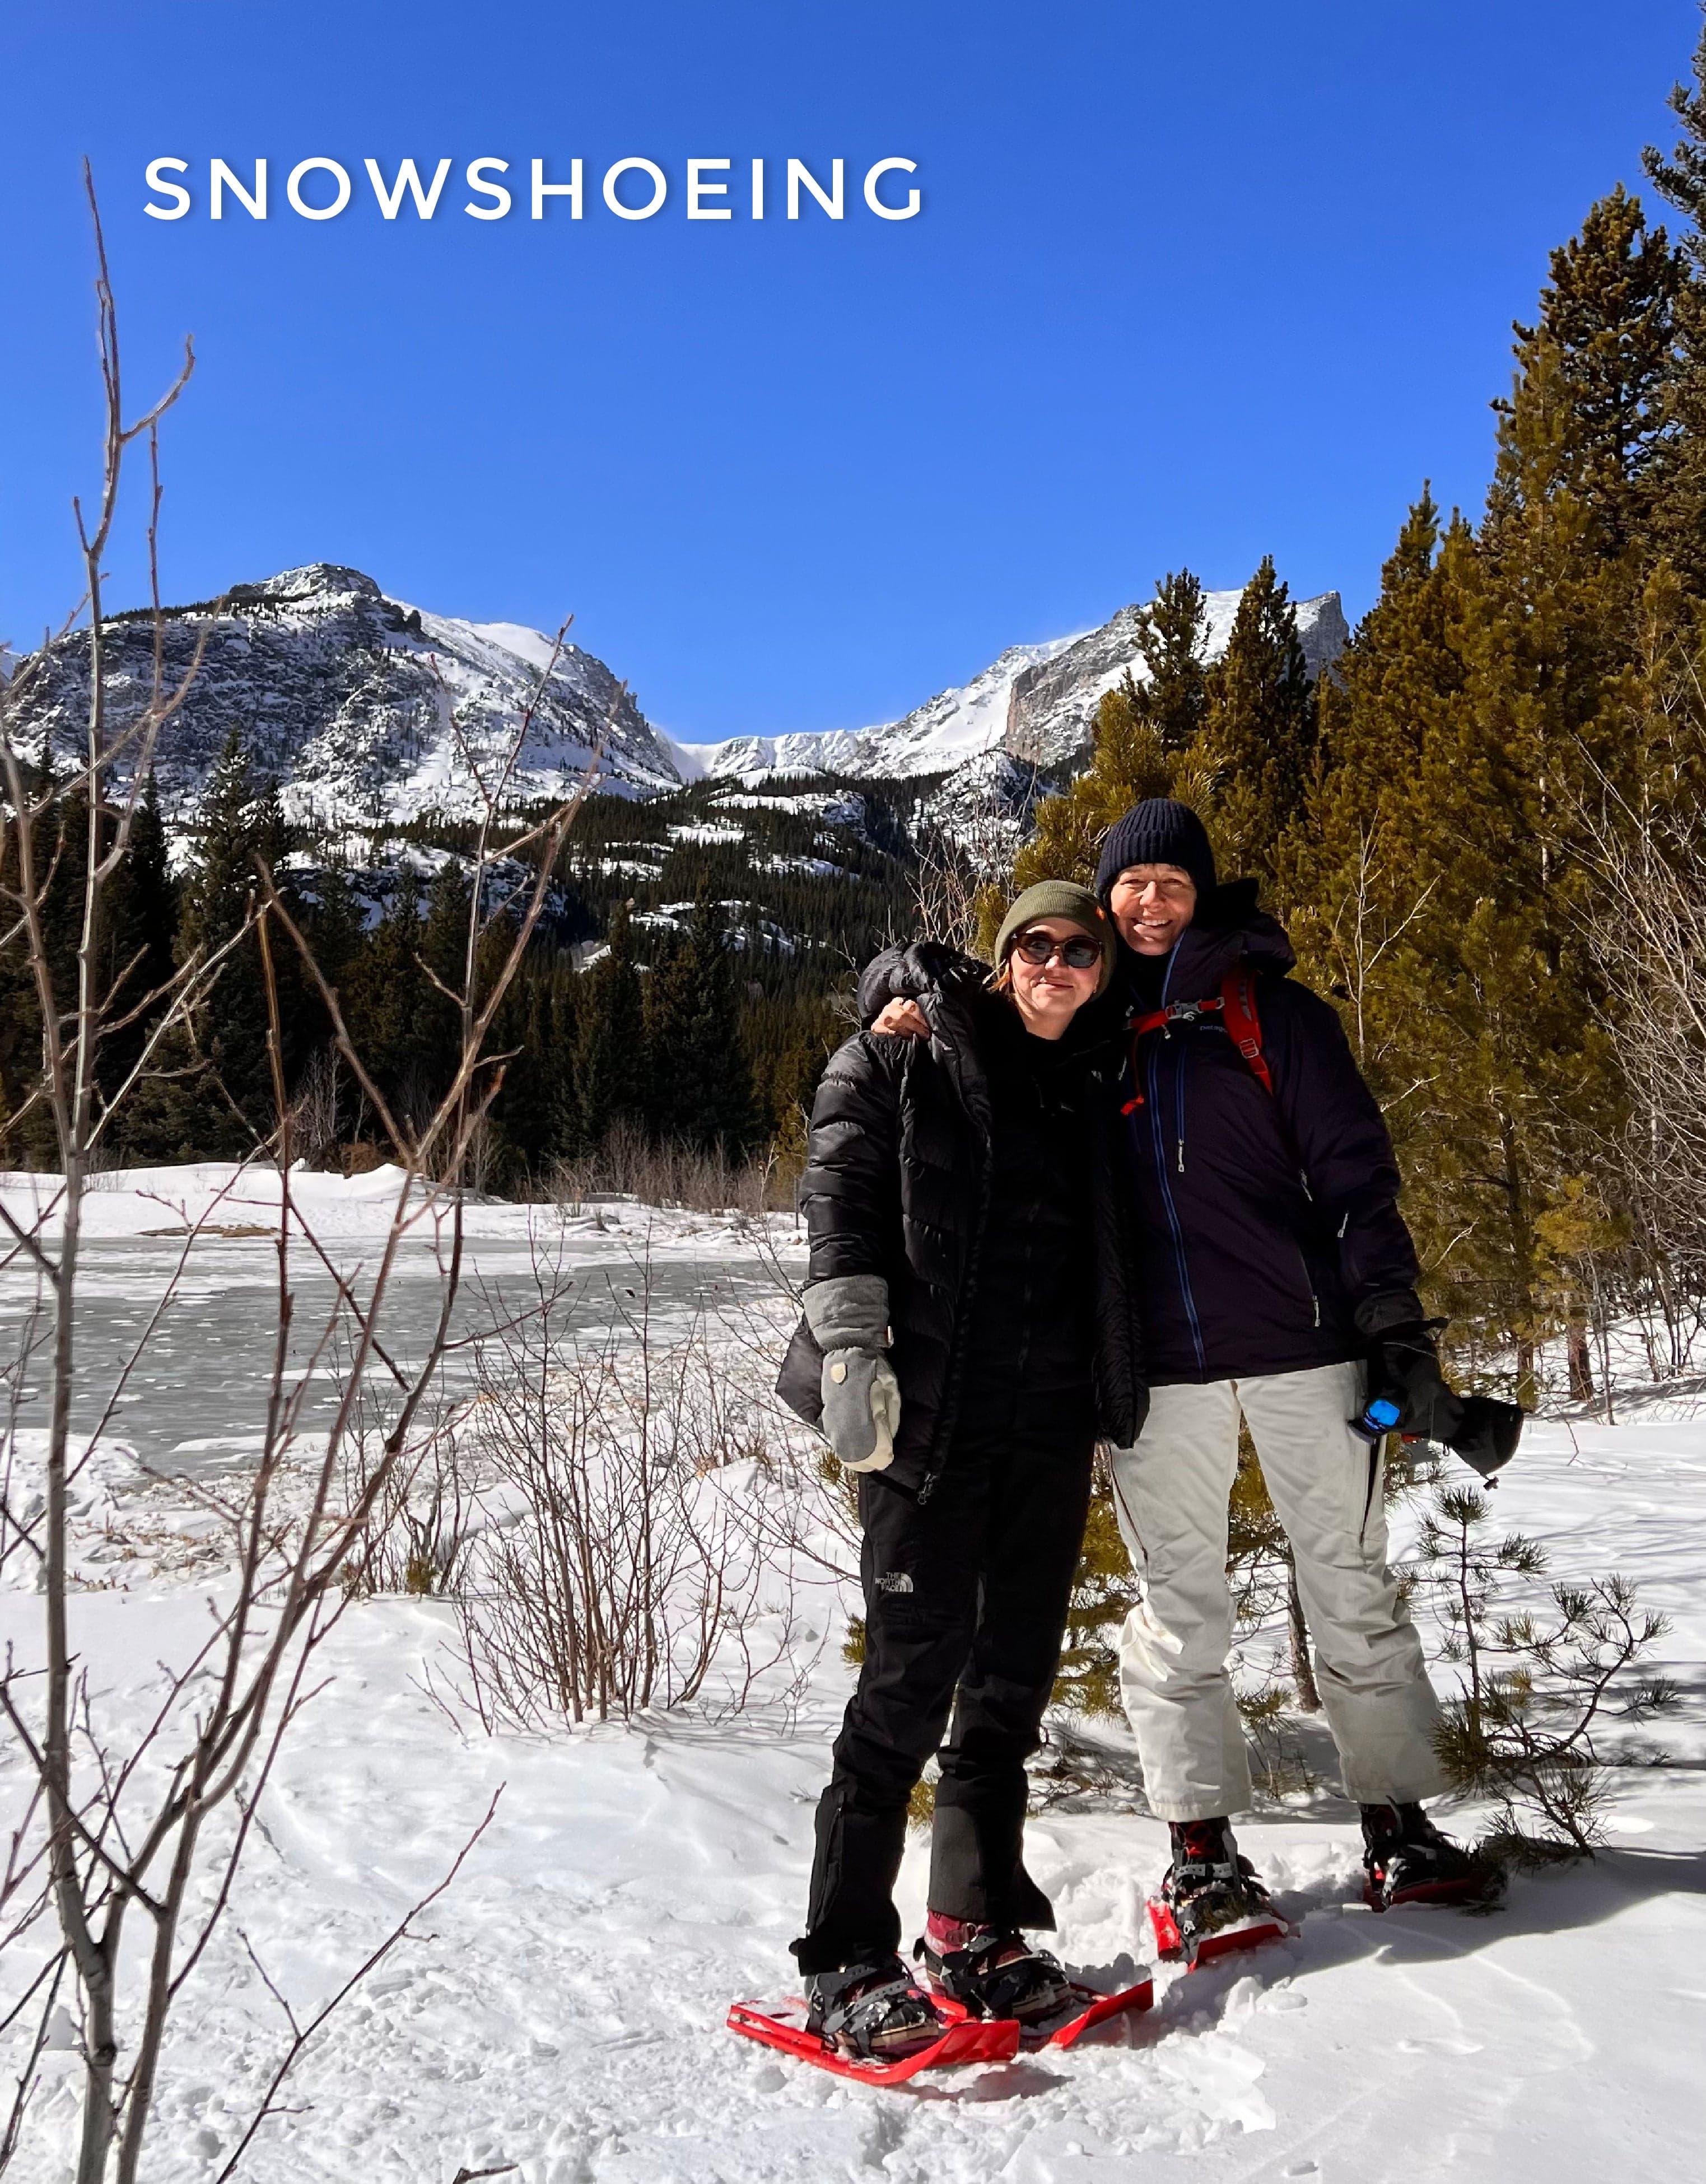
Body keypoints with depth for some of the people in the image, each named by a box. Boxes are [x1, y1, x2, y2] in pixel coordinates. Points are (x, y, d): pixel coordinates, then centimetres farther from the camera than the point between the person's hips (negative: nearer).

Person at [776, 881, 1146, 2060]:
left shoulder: (1099, 1085, 15)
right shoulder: (909, 1057, 1)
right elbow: (842, 1196, -6)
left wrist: (1118, 1397, 15)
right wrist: (852, 1344, -17)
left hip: (1054, 1425, 6)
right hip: (932, 1412, -5)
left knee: (1015, 1679, 10)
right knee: (914, 1675, -6)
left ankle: (977, 1931, 25)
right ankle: (847, 1961, 5)